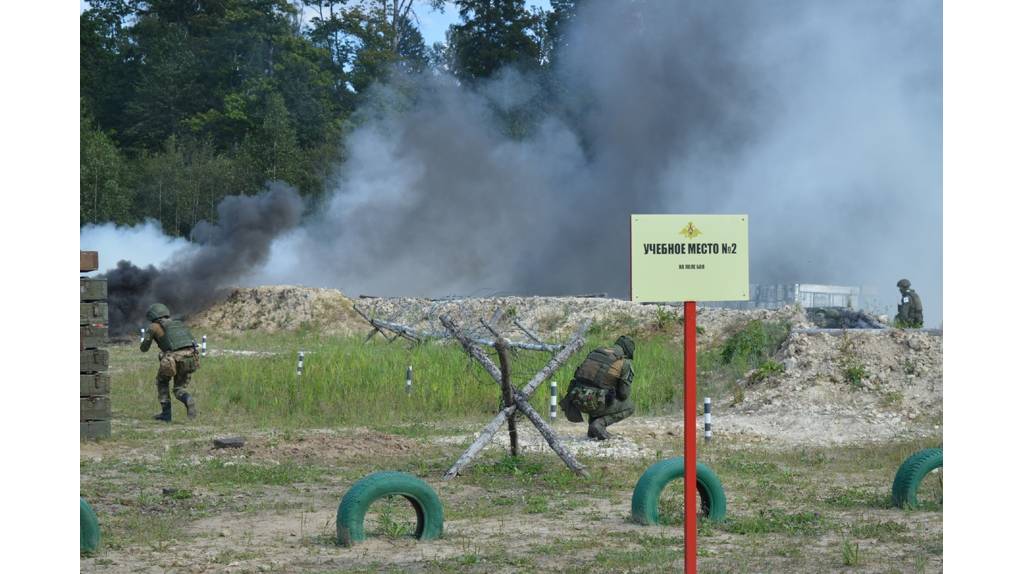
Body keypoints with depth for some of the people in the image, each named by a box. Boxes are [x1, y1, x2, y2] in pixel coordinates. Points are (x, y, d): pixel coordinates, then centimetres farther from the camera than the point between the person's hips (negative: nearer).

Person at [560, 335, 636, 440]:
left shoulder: (594, 353, 21)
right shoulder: (626, 363, 4)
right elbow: (624, 394, 3)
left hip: (577, 399, 6)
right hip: (595, 402, -6)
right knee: (629, 406, 17)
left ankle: (592, 429, 23)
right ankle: (599, 424, -2)